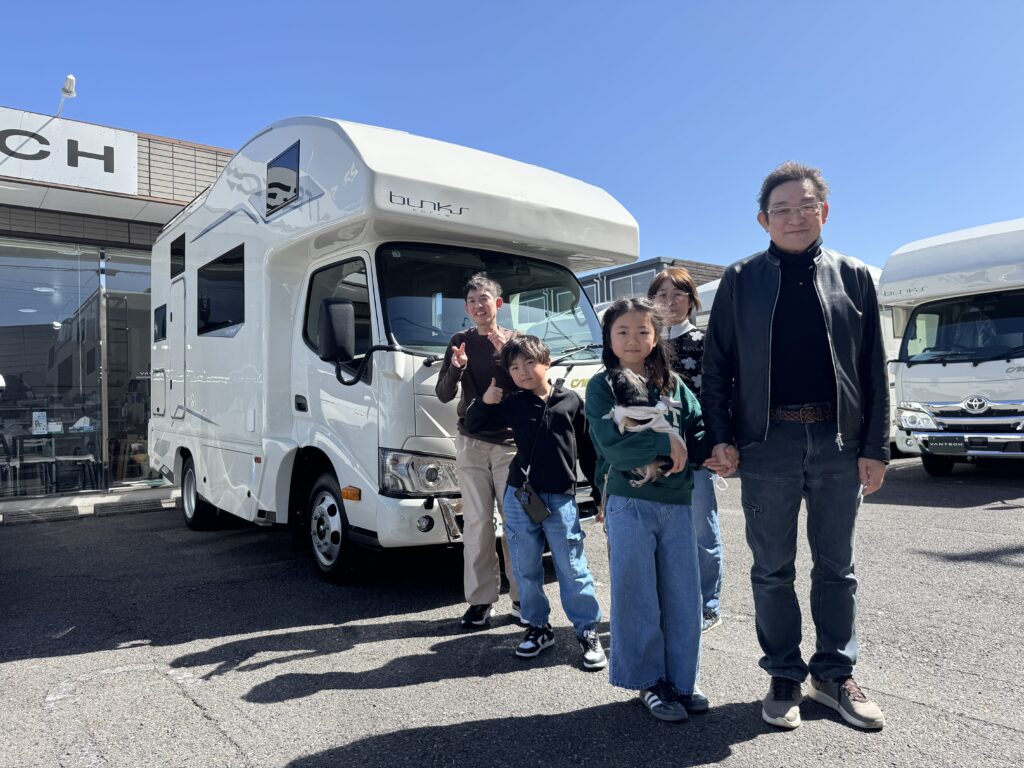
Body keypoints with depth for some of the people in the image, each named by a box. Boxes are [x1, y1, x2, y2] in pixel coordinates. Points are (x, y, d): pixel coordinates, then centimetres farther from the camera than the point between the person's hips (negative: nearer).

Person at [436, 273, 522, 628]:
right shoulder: (460, 342, 9)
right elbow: (444, 395, 5)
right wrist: (456, 368, -14)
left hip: (510, 443, -1)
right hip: (471, 444, 1)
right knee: (476, 523, 1)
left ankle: (521, 598, 9)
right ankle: (480, 601, 8)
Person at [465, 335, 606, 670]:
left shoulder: (571, 401, 0)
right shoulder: (511, 405, 2)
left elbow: (587, 450, 5)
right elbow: (473, 424, 11)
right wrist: (487, 400, -8)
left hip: (561, 499, -2)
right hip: (519, 497, 2)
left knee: (573, 569, 3)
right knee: (525, 570, 12)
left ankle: (588, 631, 17)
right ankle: (538, 627, 29)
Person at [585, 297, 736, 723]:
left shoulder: (674, 385, 11)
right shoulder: (601, 387, -2)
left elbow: (699, 430, 5)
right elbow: (613, 445, -15)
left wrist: (715, 452, -16)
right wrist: (667, 443, -16)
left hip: (678, 503, 4)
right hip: (629, 504, -4)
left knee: (683, 595, 9)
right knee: (637, 597, 4)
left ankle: (681, 679, 25)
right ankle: (649, 681, 20)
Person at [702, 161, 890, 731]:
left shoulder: (854, 277, 7)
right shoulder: (741, 280, 4)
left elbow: (874, 368, 6)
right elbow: (717, 364, 2)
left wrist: (875, 447, 0)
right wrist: (720, 435, -6)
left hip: (840, 440, 2)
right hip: (768, 442, -1)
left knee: (836, 566, 12)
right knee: (773, 569, 8)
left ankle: (835, 674, 29)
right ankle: (785, 678, 24)